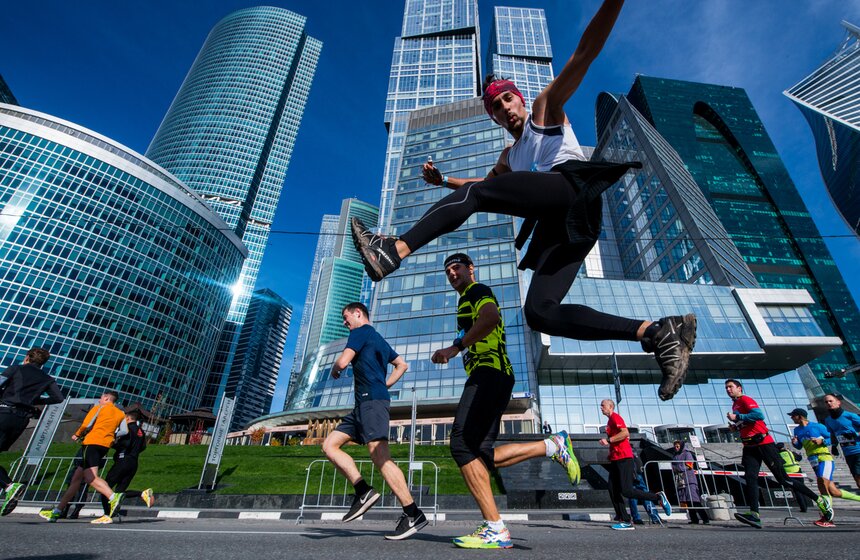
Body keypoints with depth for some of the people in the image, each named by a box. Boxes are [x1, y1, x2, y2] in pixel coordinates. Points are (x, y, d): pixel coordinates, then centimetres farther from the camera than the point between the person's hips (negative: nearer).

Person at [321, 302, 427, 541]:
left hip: (372, 400, -10)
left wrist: (334, 370, 9)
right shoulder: (379, 340, 27)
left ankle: (413, 514, -12)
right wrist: (384, 384, 23)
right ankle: (363, 491, 0)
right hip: (365, 404, 10)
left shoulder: (361, 332, -1)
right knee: (329, 445, 7)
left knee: (381, 459, -15)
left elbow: (343, 361, -14)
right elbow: (402, 365, 32)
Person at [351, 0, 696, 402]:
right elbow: (487, 182, 51)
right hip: (559, 226, 7)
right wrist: (443, 181, 45)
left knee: (476, 193, -17)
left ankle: (393, 251, -27)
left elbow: (584, 53, 8)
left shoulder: (545, 109, 20)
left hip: (572, 185, -7)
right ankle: (658, 332, -17)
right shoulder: (510, 158, 37)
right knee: (539, 313, -11)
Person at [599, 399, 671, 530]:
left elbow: (625, 433, -23)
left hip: (623, 459, -10)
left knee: (626, 491, -12)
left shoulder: (615, 417, -8)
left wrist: (609, 441, -20)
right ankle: (626, 522, 5)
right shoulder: (610, 420, 21)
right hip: (616, 460, 10)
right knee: (613, 491, 2)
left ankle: (658, 497, 4)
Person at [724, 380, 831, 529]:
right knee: (750, 477, -10)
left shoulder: (745, 400, -8)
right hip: (749, 447, 7)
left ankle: (820, 500, 21)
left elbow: (759, 415, -24)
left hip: (763, 443, -7)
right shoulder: (735, 405, 19)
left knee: (783, 479, 1)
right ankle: (754, 515, -18)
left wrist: (737, 417, -20)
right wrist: (735, 427, 8)